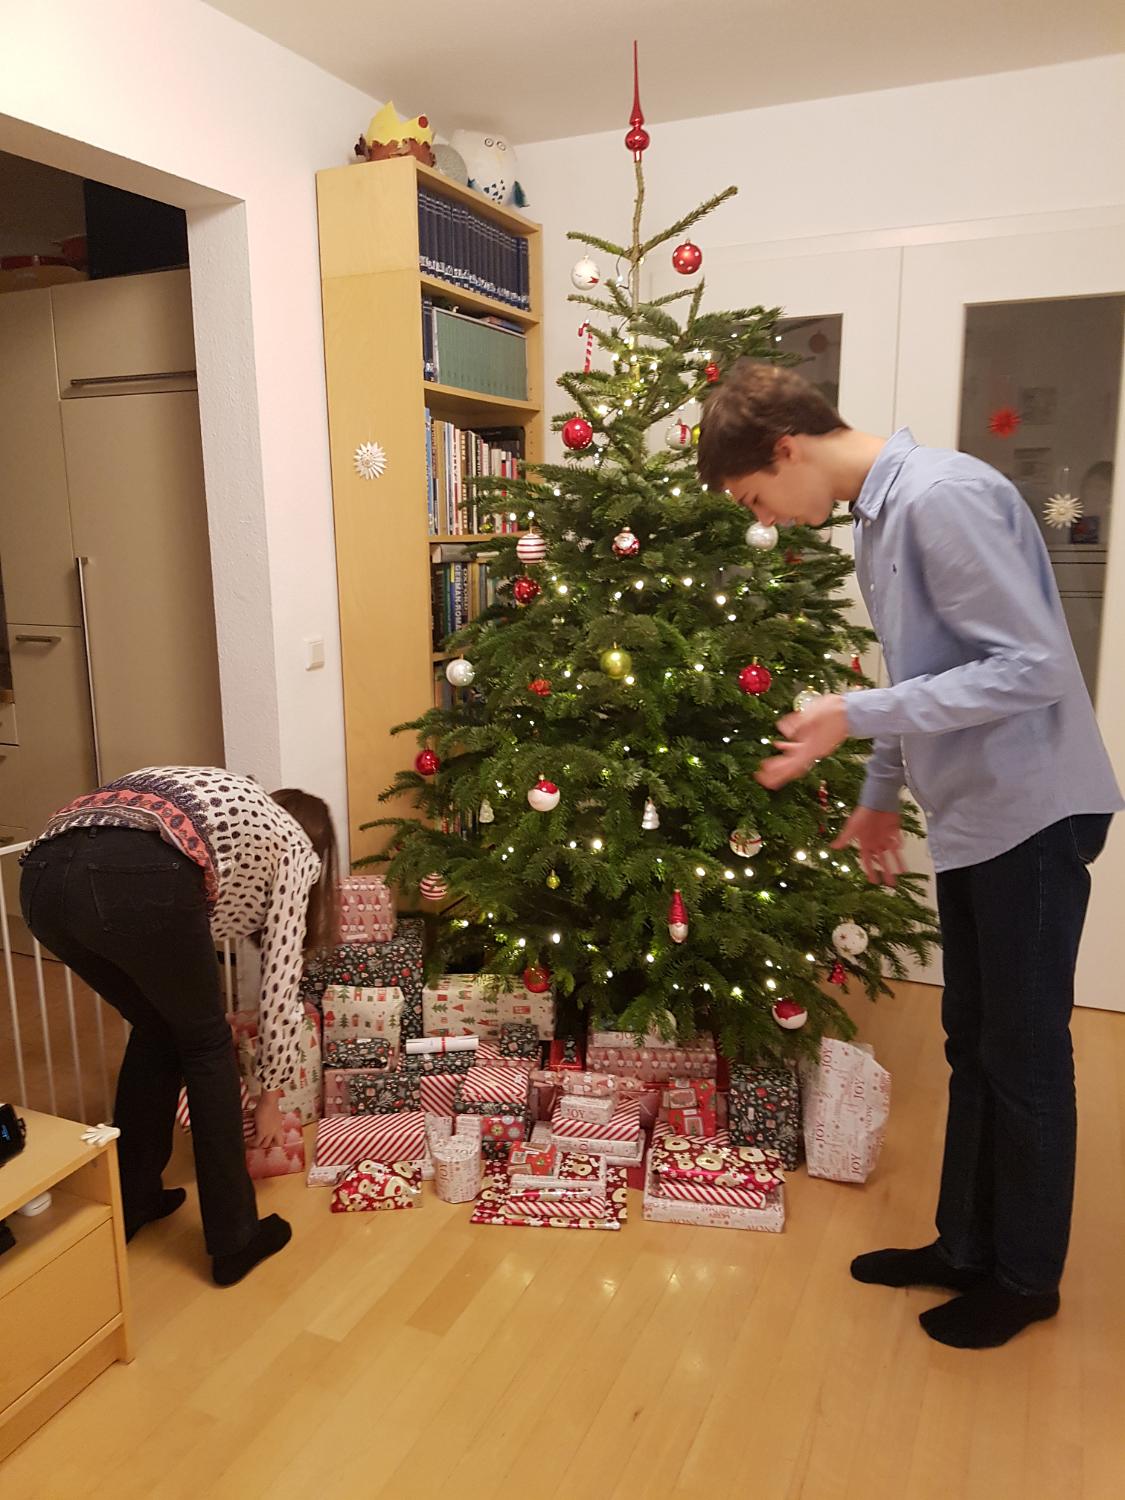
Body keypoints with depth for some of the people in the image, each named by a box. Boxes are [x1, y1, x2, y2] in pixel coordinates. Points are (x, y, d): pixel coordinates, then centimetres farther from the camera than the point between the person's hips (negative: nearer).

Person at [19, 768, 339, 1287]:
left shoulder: (232, 805, 40)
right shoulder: (294, 844, 24)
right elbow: (280, 984, 21)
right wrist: (269, 1096, 33)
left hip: (44, 874, 7)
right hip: (138, 879, -7)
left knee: (156, 1028, 29)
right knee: (206, 1043, 18)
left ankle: (130, 1204, 42)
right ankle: (235, 1239, 26)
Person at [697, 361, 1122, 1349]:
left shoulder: (942, 496, -20)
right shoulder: (879, 515, 9)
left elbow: (1031, 666, -23)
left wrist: (858, 717, -24)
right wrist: (882, 795, 17)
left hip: (1031, 811, -9)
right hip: (971, 816, 9)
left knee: (1024, 1053, 6)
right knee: (974, 1042, 16)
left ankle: (1025, 1276, 26)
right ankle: (966, 1245, 33)